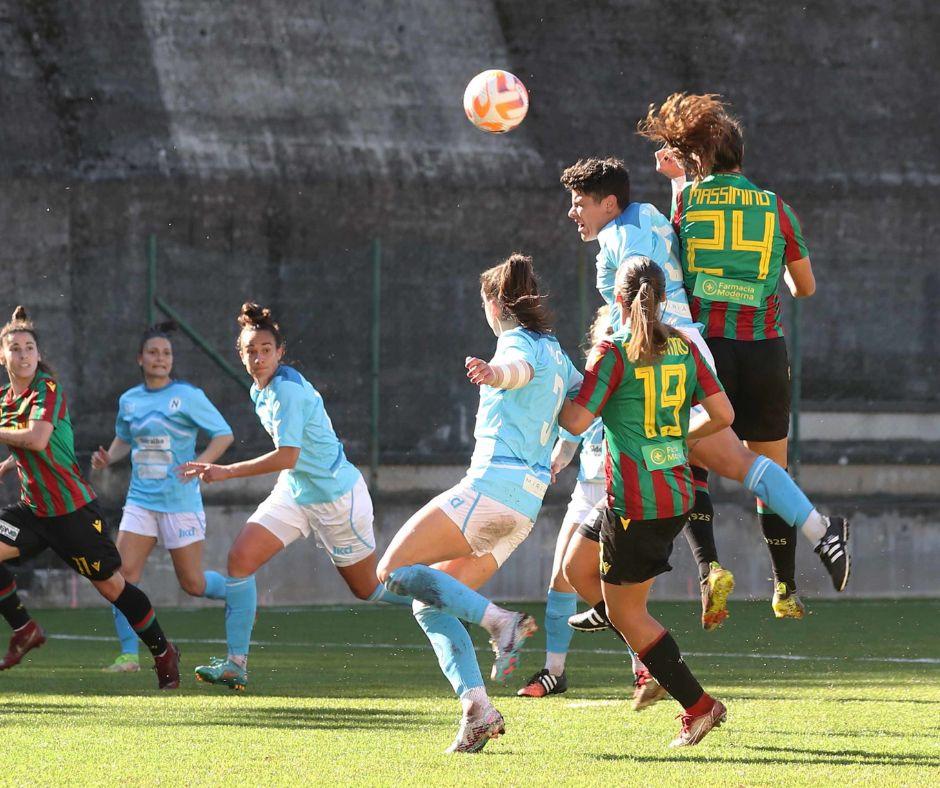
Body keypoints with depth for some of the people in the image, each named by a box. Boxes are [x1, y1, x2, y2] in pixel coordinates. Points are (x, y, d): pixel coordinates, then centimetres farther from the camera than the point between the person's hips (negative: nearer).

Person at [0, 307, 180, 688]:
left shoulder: (47, 389, -15)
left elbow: (37, 439, -30)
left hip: (72, 509, -7)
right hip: (34, 508, 7)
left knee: (110, 585, 1)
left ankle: (163, 652, 18)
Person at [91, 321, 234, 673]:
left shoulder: (187, 396, -7)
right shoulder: (129, 400, 8)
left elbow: (224, 434, -5)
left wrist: (200, 463, -21)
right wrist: (108, 457, 5)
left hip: (181, 502, -4)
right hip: (141, 500, 4)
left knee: (193, 584, 3)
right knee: (124, 572, -11)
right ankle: (129, 654, -5)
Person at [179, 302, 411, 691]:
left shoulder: (288, 389, -23)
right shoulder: (260, 391, 5)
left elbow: (287, 456, -30)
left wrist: (225, 472, -30)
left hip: (336, 495, -8)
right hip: (294, 492, 8)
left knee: (370, 588, 4)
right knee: (240, 557, -10)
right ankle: (236, 663, -10)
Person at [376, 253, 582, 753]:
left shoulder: (518, 342, -6)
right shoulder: (555, 352, 21)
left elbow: (519, 369, -32)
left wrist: (494, 373, -55)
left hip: (494, 484, -9)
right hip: (527, 503, 9)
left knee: (394, 570, -10)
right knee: (430, 601, 10)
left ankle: (499, 621, -20)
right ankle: (476, 707, -5)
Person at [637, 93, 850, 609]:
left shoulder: (687, 196, 2)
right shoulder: (775, 208, 6)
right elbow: (806, 287, 17)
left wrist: (676, 177, 38)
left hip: (704, 347, -2)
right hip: (765, 349, 2)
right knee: (771, 474, 12)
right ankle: (786, 588, 9)